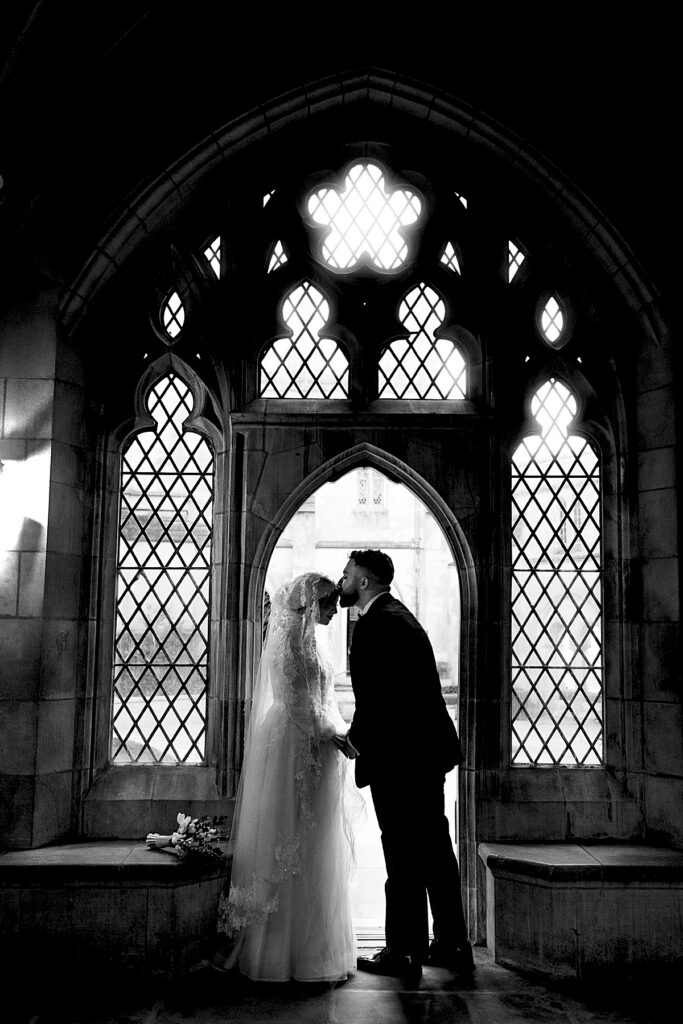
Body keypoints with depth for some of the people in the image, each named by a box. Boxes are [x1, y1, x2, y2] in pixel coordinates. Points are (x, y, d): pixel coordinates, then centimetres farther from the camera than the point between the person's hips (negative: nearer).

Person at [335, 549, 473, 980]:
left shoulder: (375, 625, -17)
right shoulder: (399, 614, 15)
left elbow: (374, 697, -21)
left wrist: (356, 741, -5)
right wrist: (362, 735, 13)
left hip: (398, 755, -10)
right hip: (427, 749, 10)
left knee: (404, 853, 1)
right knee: (435, 847, 15)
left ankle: (405, 951, 12)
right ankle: (452, 945, 25)